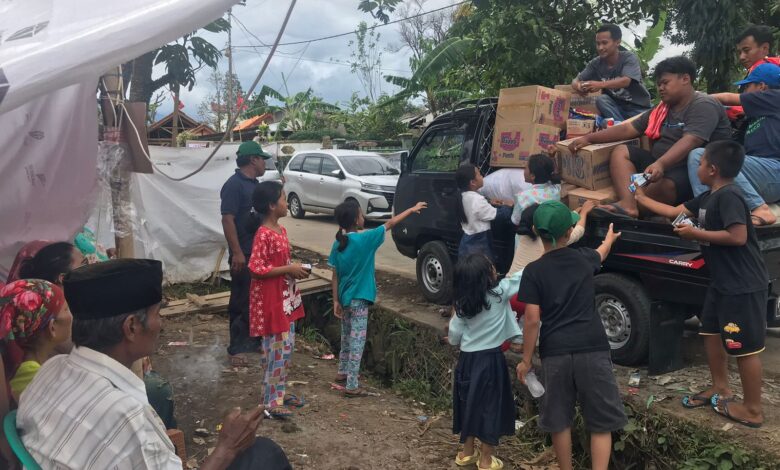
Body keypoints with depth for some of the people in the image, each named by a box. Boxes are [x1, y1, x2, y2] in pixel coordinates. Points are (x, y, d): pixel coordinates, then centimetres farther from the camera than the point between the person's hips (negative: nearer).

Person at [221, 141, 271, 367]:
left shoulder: (254, 183, 12)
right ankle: (237, 348, 7)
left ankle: (253, 341, 28)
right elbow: (228, 219, -21)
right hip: (244, 254, -9)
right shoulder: (234, 184, -15)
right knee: (242, 302, -2)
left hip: (259, 252, 9)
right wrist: (237, 253, -24)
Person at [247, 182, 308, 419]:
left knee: (287, 346, 15)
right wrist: (289, 270, -20)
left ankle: (279, 392, 29)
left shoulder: (281, 230, 9)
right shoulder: (263, 235, -19)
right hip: (270, 300, -9)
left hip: (286, 298, 9)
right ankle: (270, 401, 10)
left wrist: (295, 267, 1)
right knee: (276, 349, -2)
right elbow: (256, 269, -23)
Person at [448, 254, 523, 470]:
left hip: (467, 359, 4)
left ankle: (467, 453, 31)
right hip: (490, 360, -4)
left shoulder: (462, 304, -2)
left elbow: (454, 336, 2)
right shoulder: (499, 292, -13)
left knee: (470, 404, 18)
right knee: (490, 406, 8)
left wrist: (455, 340, 24)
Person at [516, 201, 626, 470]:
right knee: (601, 422, 9)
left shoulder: (533, 271, -3)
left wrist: (526, 360, 1)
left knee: (559, 420, 15)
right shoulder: (584, 259, 5)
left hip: (554, 353, -1)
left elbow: (532, 320, -8)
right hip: (592, 349, 1)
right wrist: (610, 238, 54)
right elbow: (601, 253, 32)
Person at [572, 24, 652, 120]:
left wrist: (601, 85, -49)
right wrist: (579, 87, -34)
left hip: (638, 108, -3)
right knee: (601, 99, -27)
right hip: (616, 107, 3)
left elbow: (625, 81, -32)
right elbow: (575, 81, -7)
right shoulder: (596, 63, -5)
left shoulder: (629, 58, -16)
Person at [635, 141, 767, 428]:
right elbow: (674, 212, 21)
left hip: (743, 286, -10)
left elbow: (738, 236, -29)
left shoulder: (729, 196, -20)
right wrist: (641, 198, 27)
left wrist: (695, 233, -19)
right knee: (711, 332, 19)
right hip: (722, 282, 11)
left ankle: (752, 410, 11)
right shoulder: (707, 198, 10)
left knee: (745, 347, -1)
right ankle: (720, 389, 34)